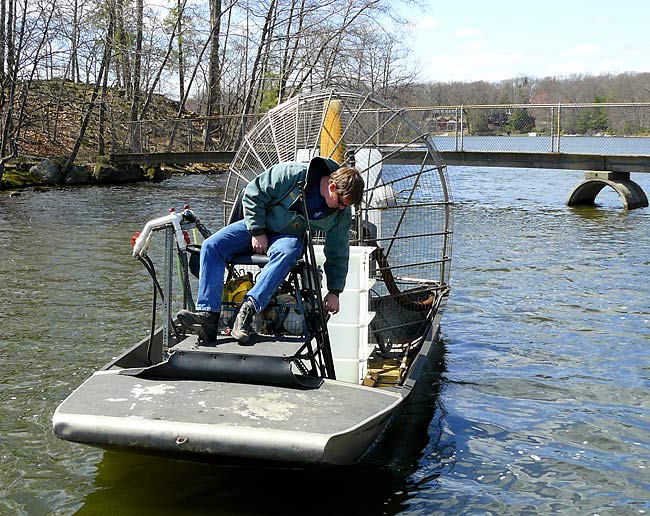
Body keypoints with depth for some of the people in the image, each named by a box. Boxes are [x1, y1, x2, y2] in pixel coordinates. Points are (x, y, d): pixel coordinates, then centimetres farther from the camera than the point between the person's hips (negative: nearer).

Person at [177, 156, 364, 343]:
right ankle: (207, 316, -34)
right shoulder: (292, 174, -24)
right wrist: (257, 233, -16)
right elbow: (253, 194, -14)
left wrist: (334, 291, 1)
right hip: (257, 225, 0)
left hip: (290, 236, 0)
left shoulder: (342, 214, -11)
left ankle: (248, 308, -44)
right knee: (212, 245, -23)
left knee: (285, 254, -39)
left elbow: (338, 253, 1)